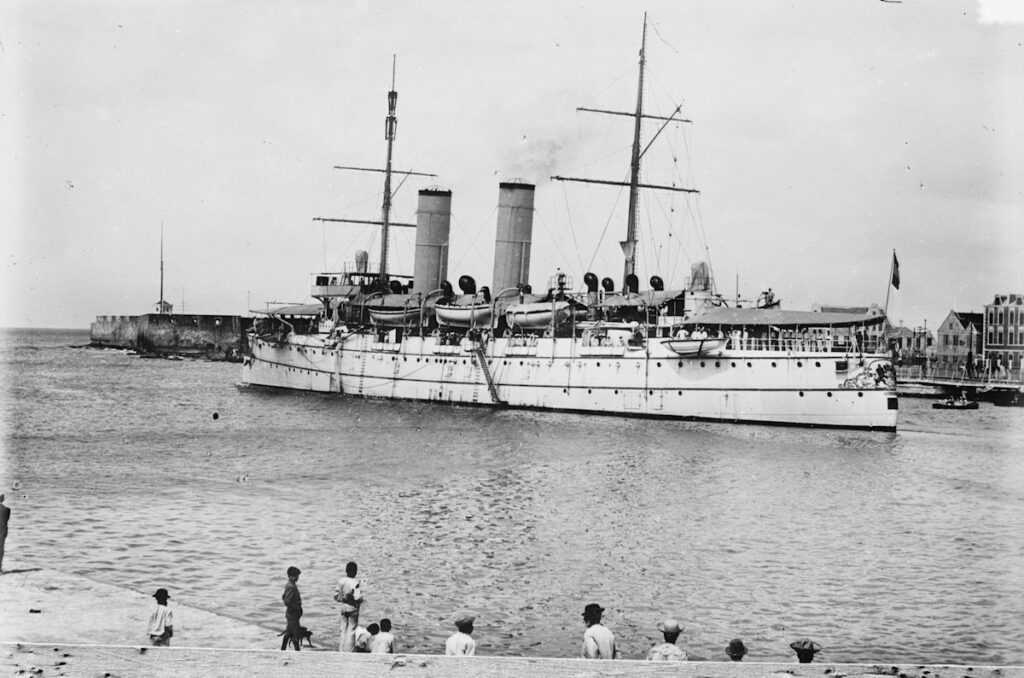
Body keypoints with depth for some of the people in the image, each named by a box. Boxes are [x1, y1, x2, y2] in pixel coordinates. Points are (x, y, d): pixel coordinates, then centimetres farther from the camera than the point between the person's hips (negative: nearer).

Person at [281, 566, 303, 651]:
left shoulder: (288, 585, 8)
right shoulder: (291, 587, -23)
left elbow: (283, 597, 20)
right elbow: (287, 602, -28)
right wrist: (297, 608, -17)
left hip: (290, 614, 10)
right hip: (293, 615, -10)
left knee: (288, 633, 16)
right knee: (297, 634, -4)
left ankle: (282, 650, 22)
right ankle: (297, 651, 0)